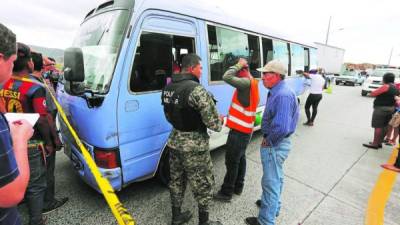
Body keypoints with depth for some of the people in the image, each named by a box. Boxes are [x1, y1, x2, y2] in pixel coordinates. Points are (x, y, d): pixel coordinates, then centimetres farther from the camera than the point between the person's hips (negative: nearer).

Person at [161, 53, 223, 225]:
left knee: (176, 180, 22)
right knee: (203, 184, 11)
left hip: (174, 141, 8)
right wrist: (219, 123, 1)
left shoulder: (167, 88, 6)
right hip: (195, 145, -8)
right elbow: (213, 123, -20)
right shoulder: (197, 90, -21)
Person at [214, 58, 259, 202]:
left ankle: (226, 192, 15)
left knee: (231, 161, 1)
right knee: (240, 158, 19)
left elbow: (226, 77, -30)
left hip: (239, 130, -10)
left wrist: (239, 65, -15)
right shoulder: (252, 83, 11)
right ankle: (238, 187, 33)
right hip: (246, 129, 10)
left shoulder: (246, 83, -19)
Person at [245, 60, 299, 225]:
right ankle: (273, 205, 49)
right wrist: (268, 137, 8)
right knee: (276, 178, 26)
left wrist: (268, 141, -20)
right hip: (278, 143, 10)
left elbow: (281, 127, -35)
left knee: (270, 182, 6)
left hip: (274, 145, -10)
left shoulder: (283, 95, -27)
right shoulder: (276, 92, 5)